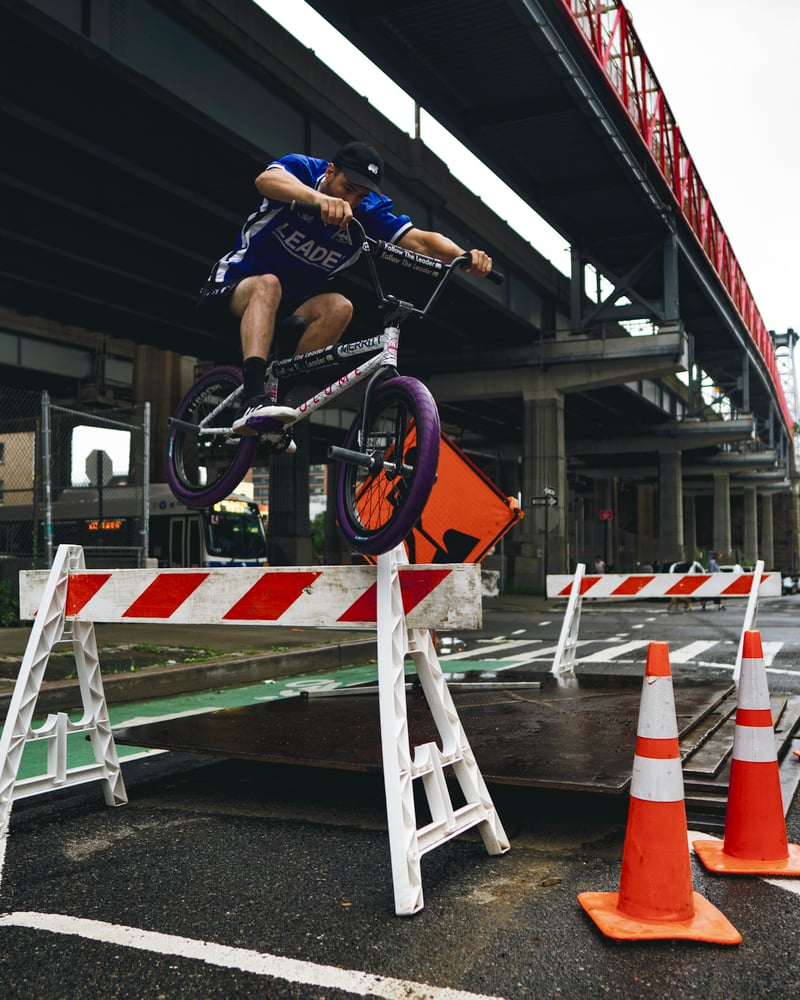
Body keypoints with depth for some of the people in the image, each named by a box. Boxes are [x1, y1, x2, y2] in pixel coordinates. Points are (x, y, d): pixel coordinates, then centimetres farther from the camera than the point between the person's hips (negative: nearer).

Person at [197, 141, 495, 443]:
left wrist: (464, 256, -42)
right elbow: (266, 180, -41)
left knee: (339, 307, -25)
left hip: (290, 304, 4)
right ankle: (254, 402, -51)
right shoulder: (303, 169, -17)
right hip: (238, 283, -4)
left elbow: (420, 240, -21)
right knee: (268, 284, -37)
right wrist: (320, 198, -61)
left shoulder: (370, 213, -8)